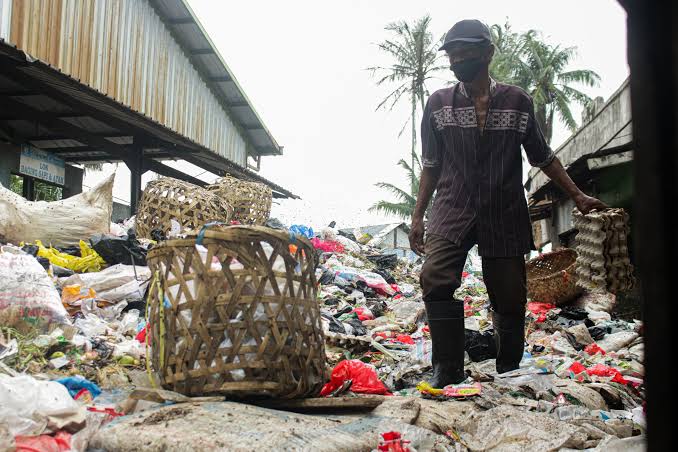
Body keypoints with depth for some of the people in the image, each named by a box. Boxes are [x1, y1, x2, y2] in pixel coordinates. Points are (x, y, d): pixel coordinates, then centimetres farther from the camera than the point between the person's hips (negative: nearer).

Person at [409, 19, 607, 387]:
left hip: (505, 217, 1)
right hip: (452, 212, 0)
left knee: (510, 298, 2)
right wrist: (417, 216, 9)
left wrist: (578, 196, 12)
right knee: (436, 278, -22)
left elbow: (544, 158, 15)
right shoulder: (438, 103, 7)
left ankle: (509, 374, 23)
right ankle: (448, 371, -11)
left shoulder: (518, 102, 6)